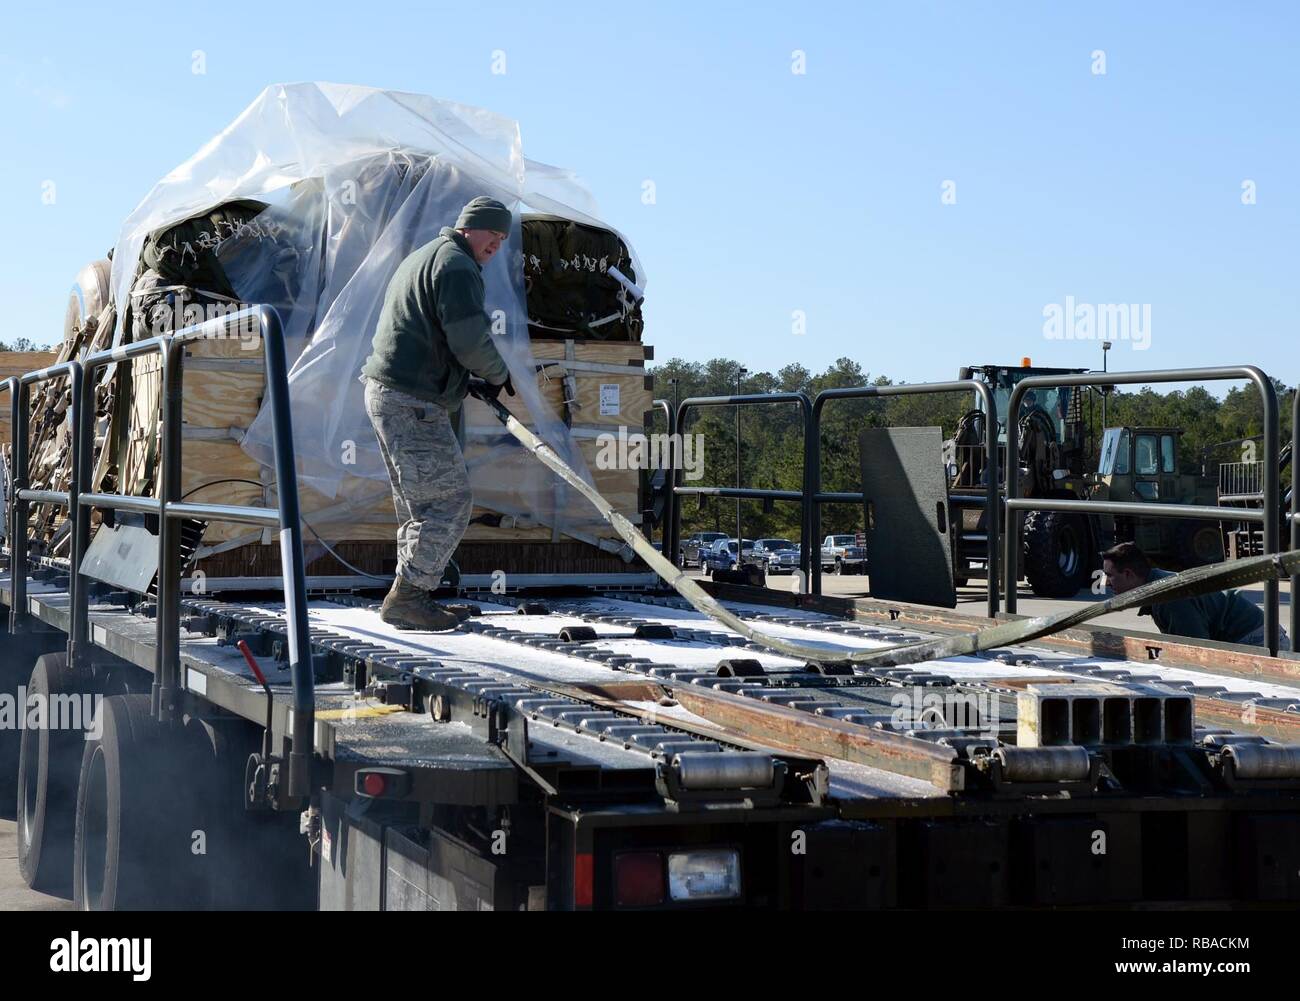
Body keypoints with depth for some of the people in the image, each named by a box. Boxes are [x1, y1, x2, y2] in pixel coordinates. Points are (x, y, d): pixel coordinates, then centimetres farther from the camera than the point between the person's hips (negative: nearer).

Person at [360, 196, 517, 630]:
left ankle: (411, 600, 18)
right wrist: (498, 375, 1)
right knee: (450, 501, -9)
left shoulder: (422, 258, 24)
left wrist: (468, 382, 18)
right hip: (412, 404, -11)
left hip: (385, 394, 11)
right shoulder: (456, 265, -10)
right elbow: (470, 340, -19)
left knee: (421, 504, 16)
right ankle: (407, 598, -8)